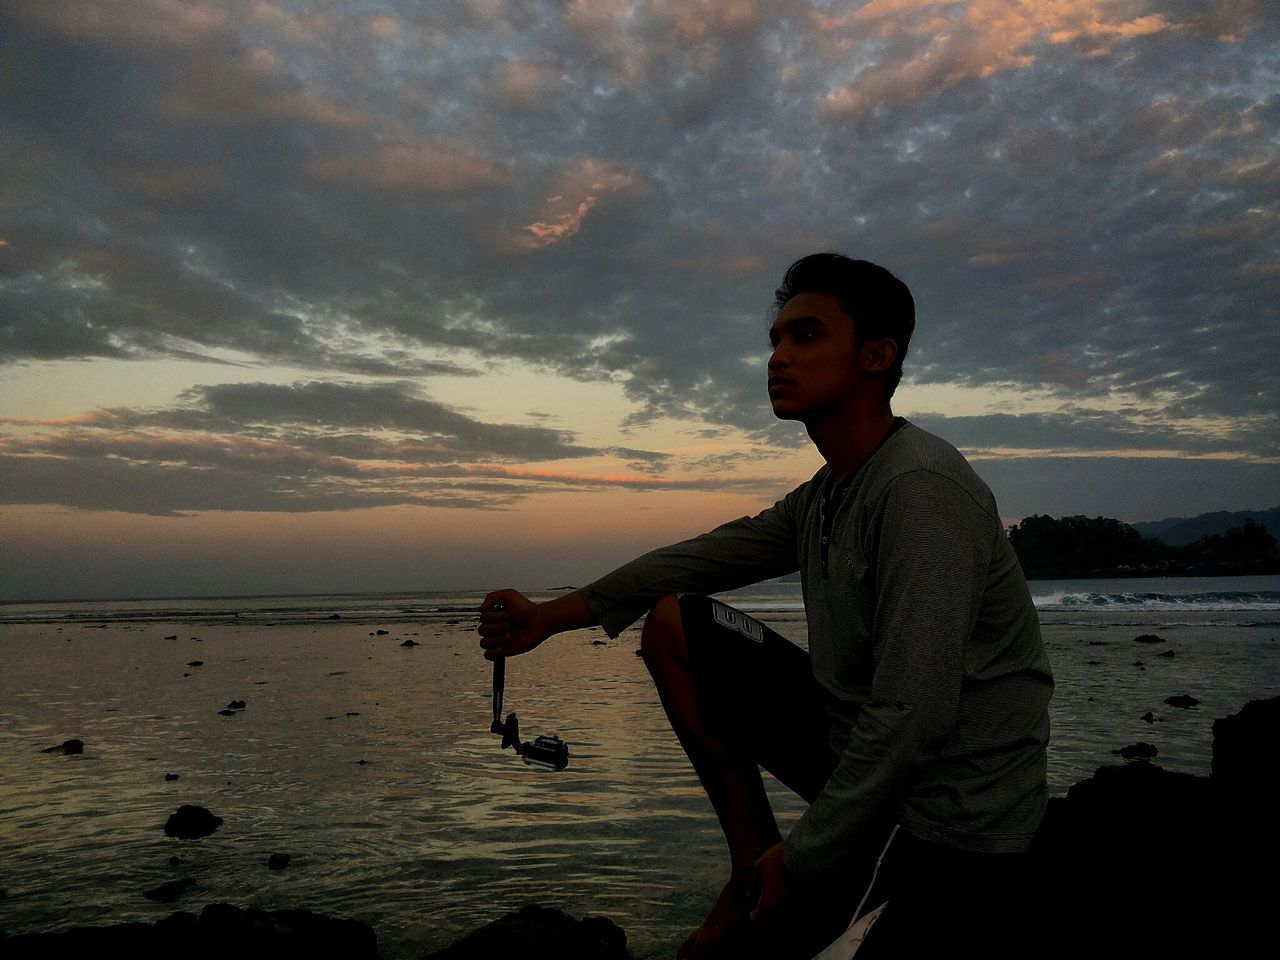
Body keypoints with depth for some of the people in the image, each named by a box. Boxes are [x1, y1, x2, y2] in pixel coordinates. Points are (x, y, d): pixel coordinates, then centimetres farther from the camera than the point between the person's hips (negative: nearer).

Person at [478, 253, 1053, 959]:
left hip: (955, 828, -8)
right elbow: (711, 557, 11)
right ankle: (753, 862, 7)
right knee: (672, 622, 4)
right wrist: (550, 616, 8)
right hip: (855, 753, 8)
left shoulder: (923, 490, -25)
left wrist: (804, 859, -18)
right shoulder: (820, 500, 4)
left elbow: (914, 717, -29)